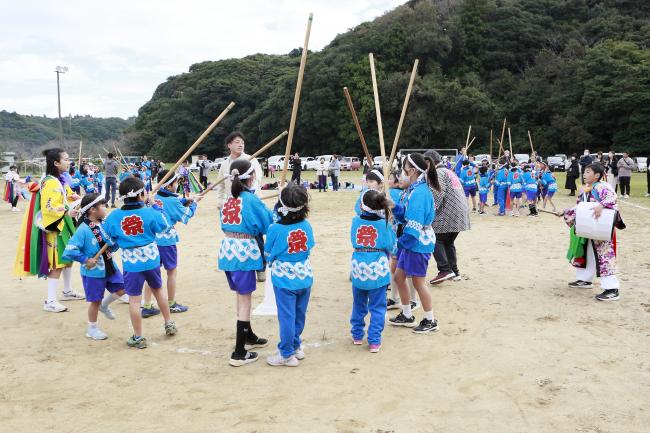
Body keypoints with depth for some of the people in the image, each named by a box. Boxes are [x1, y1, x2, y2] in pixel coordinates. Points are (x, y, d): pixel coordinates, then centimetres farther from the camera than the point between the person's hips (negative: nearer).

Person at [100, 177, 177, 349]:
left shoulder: (114, 216, -6)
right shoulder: (149, 212, -9)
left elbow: (107, 236, 3)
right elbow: (164, 226, 6)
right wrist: (157, 208, 16)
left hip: (130, 262, -1)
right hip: (151, 258, 1)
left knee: (134, 299, 4)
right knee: (158, 288, 24)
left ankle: (138, 337, 11)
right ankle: (169, 324, 34)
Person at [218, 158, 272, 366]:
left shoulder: (228, 199, 10)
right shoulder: (251, 199, -10)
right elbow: (267, 224, -5)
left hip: (227, 248, 7)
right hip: (245, 250, -7)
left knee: (241, 295, 21)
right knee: (245, 298, -2)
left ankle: (249, 337, 38)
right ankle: (239, 353, -3)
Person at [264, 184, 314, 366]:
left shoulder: (275, 229, -19)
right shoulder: (306, 225, -9)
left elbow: (268, 254, -4)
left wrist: (272, 263, 16)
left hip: (284, 279, -4)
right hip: (305, 276, 4)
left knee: (287, 316, 4)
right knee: (299, 314, 17)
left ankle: (287, 354, 14)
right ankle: (296, 346, 32)